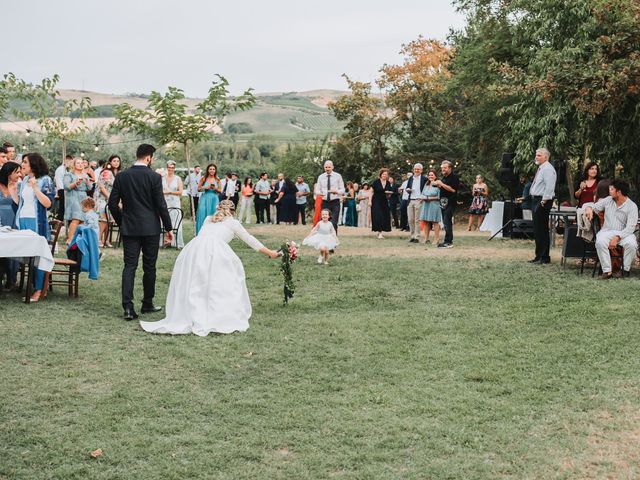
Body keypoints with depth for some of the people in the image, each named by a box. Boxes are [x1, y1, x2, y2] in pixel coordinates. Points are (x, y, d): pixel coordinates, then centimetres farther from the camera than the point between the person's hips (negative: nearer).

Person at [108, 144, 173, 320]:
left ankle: (128, 307, -9)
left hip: (129, 228, 2)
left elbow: (112, 204, 3)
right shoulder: (154, 177, -8)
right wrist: (168, 228, 2)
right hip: (150, 228, -2)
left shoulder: (121, 176, 2)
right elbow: (161, 205, -8)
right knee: (149, 267, 10)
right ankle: (147, 304, 20)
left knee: (129, 266, 2)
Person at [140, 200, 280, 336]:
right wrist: (270, 253, 41)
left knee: (192, 287, 4)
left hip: (192, 248, 4)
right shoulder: (233, 222, 25)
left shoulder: (208, 220, 34)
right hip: (214, 249, -4)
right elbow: (250, 240, 31)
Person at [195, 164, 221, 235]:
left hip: (214, 200, 1)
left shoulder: (217, 179, 4)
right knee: (203, 216, -3)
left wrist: (215, 188, -11)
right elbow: (198, 189, 4)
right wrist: (205, 188, -12)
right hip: (205, 199, -1)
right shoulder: (203, 178, 1)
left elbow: (220, 191, 8)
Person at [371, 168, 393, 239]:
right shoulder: (376, 182, -5)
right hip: (376, 201, -4)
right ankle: (379, 232, -11)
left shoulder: (388, 183, 6)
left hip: (384, 202, 4)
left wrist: (389, 193, -9)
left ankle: (380, 231, 13)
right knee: (378, 216, -10)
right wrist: (370, 201, -7)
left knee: (385, 217, 2)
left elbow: (389, 192, 15)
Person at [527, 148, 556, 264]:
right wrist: (535, 202, 16)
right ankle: (539, 256, 20)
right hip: (536, 200, 10)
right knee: (537, 230, 13)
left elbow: (549, 187, -21)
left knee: (542, 229, -8)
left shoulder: (548, 169, -13)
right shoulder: (540, 168, 18)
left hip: (542, 201, -10)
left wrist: (543, 201, -22)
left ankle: (544, 257, -3)